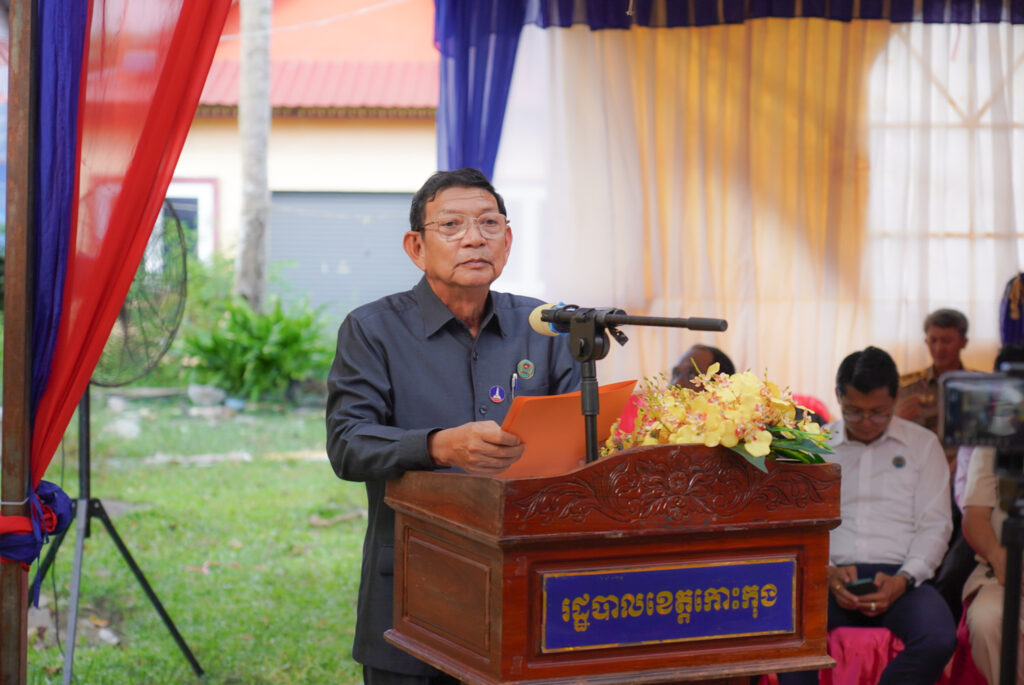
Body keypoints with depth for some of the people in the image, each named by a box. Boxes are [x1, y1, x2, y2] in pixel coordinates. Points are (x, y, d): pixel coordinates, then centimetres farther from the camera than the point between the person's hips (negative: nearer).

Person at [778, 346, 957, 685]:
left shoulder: (923, 444, 14)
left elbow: (935, 525, 8)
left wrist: (903, 580, -10)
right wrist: (827, 573, -11)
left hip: (900, 576, 0)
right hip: (830, 576, 0)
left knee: (939, 639, -33)